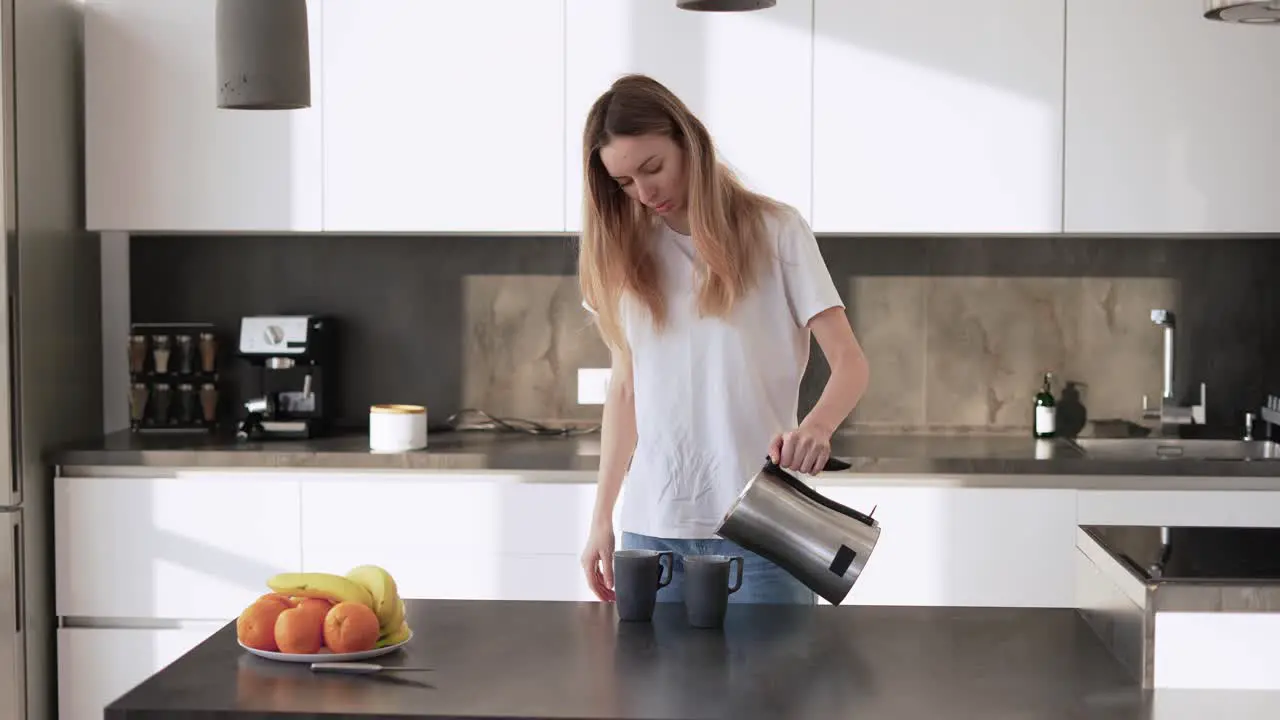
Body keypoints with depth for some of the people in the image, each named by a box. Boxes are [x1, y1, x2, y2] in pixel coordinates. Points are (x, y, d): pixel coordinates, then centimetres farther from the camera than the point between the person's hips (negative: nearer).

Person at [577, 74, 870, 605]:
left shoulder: (774, 231, -2)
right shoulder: (625, 254, 9)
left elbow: (849, 362, -6)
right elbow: (625, 389, 13)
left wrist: (817, 426, -27)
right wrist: (601, 519, 9)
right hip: (652, 524, 3)